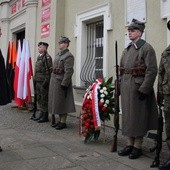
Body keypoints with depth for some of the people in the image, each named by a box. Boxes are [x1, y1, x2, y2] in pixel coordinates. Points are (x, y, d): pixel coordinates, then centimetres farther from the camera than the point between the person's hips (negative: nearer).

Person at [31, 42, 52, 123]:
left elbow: (49, 70, -16)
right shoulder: (39, 57, 17)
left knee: (44, 99, -3)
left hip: (43, 82, -9)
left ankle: (45, 116, 5)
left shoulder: (47, 57, -11)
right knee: (39, 98, 14)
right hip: (38, 81, 9)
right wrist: (35, 79, 17)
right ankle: (41, 114, 24)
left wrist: (46, 81, -19)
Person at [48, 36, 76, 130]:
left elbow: (68, 72, -19)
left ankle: (63, 122, 9)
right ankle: (60, 120, 24)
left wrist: (64, 85, -20)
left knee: (62, 103, -2)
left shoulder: (68, 56, -13)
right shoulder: (58, 54, 14)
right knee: (56, 102, 13)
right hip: (54, 82, 9)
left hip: (61, 82, -9)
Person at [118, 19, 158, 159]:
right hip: (126, 88, 7)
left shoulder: (147, 48, -7)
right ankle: (130, 144, 23)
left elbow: (152, 71, -14)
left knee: (138, 116, 0)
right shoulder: (127, 50, 15)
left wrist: (144, 89, -18)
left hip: (139, 88, -7)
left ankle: (138, 146, 12)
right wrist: (120, 86, 12)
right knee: (127, 115, 11)